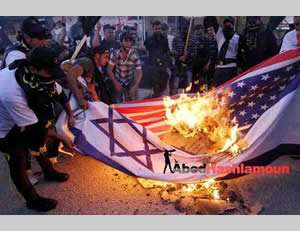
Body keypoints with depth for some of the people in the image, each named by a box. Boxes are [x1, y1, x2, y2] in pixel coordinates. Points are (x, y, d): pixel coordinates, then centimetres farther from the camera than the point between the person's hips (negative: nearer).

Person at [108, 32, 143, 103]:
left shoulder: (135, 56, -20)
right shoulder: (115, 54, -15)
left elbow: (139, 73, -20)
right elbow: (110, 70, -9)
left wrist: (135, 86, -32)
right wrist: (115, 83, -18)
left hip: (130, 82, -1)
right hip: (118, 82, 1)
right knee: (118, 104, 1)